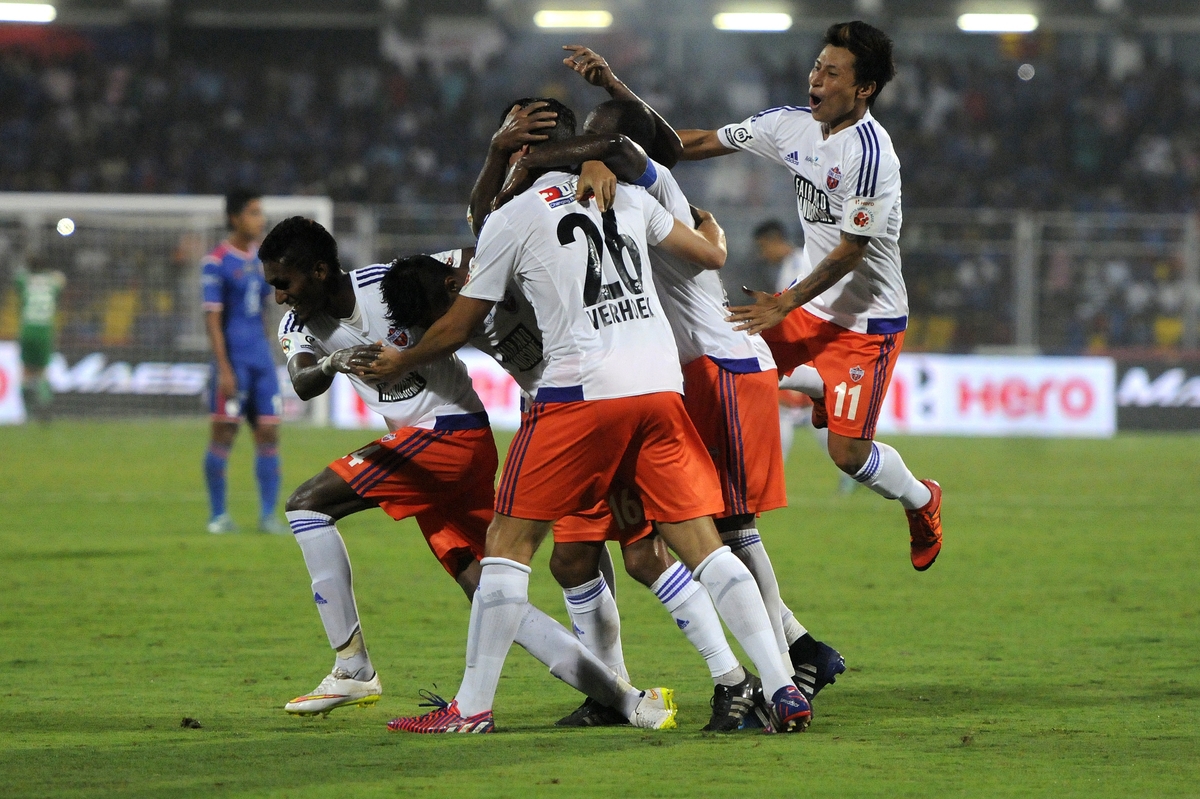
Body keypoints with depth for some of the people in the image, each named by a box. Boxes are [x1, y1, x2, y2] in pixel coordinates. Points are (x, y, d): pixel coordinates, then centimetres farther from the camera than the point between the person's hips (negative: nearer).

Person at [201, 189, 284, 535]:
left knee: (269, 432, 2)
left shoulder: (260, 259, 13)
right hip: (233, 359, -7)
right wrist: (224, 368, -16)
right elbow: (212, 318, -11)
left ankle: (268, 514, 6)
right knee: (224, 434, -2)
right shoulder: (216, 262, -8)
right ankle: (218, 515, 6)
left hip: (261, 359, 7)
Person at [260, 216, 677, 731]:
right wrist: (331, 363, -37)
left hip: (449, 432, -8)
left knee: (307, 504, -13)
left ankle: (353, 670, -11)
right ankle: (629, 702, 0)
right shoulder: (301, 323, 5)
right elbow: (303, 384, -17)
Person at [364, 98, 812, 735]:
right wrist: (713, 230, 53)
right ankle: (782, 689, -3)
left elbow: (458, 328, 13)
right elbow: (711, 256, 28)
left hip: (581, 390, -4)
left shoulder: (511, 220, 5)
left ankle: (472, 705, 3)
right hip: (660, 386, 4)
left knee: (510, 539, 5)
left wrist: (397, 364, 32)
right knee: (700, 541, 6)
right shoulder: (627, 197, 16)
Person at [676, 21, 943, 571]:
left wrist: (784, 304, -20)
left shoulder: (869, 152, -24)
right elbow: (702, 143, 4)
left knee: (847, 453, -7)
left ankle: (921, 500, 21)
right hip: (812, 306, 7)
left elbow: (850, 250, -22)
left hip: (867, 320, -7)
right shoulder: (792, 125, -1)